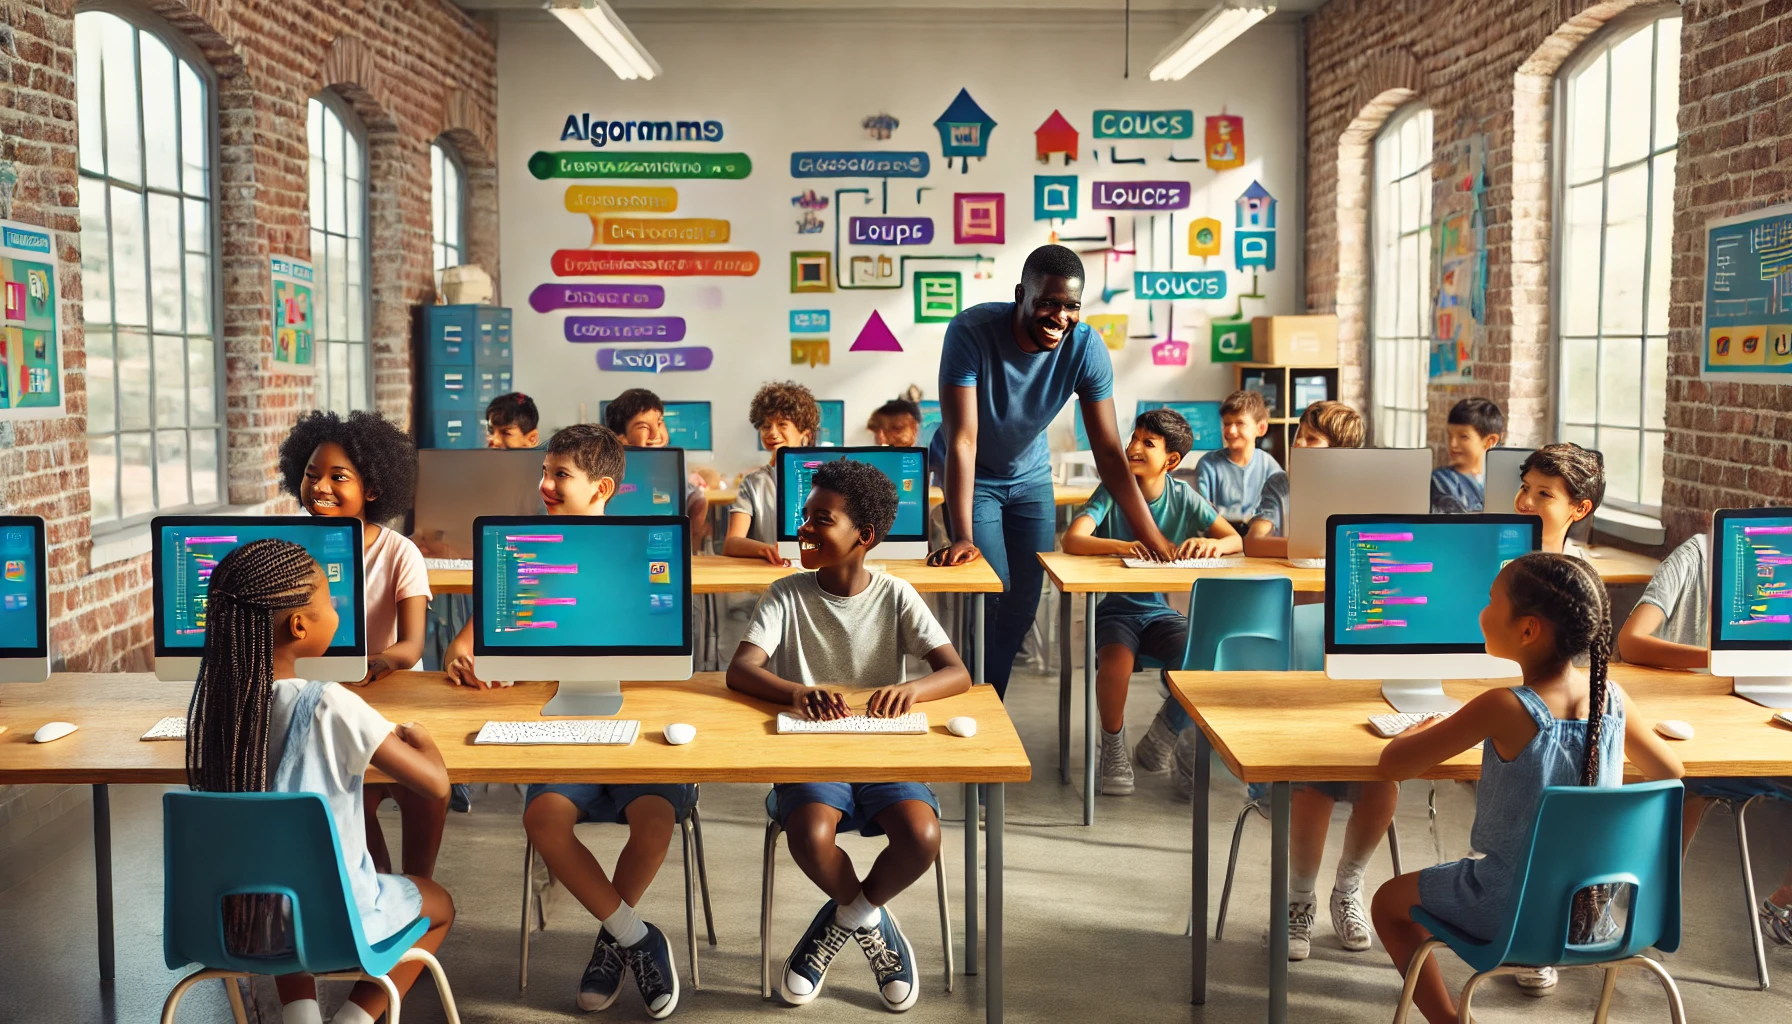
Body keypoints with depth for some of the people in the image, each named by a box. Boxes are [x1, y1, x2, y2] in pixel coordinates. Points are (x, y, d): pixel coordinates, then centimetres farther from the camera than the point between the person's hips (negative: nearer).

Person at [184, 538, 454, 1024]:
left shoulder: (213, 703, -10)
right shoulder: (331, 707, -25)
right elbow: (436, 784, -21)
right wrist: (420, 736, 0)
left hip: (238, 916, 5)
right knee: (438, 903, 24)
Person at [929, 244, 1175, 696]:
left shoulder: (1087, 348, -23)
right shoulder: (971, 332, -32)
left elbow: (1109, 451, -20)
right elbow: (962, 439, -34)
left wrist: (1152, 536, -26)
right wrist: (962, 537, -40)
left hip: (1030, 475, 4)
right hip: (972, 476, -3)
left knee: (1024, 606, 4)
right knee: (994, 596, -13)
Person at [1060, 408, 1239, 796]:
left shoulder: (1183, 497, 1)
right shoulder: (1112, 490, -6)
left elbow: (1235, 539, -1)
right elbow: (1072, 540, -20)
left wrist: (1213, 543, -26)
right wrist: (1121, 546, -38)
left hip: (1161, 609, 2)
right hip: (1115, 607, -2)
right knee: (1116, 660, -32)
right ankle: (1113, 748, -5)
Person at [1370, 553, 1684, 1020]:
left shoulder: (1504, 709, -24)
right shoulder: (1611, 696, -9)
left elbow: (1394, 764, -19)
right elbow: (1668, 771, 9)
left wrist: (1414, 733, 2)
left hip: (1510, 913, -5)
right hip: (1591, 911, 5)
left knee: (1389, 901, 20)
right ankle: (1541, 962, 43)